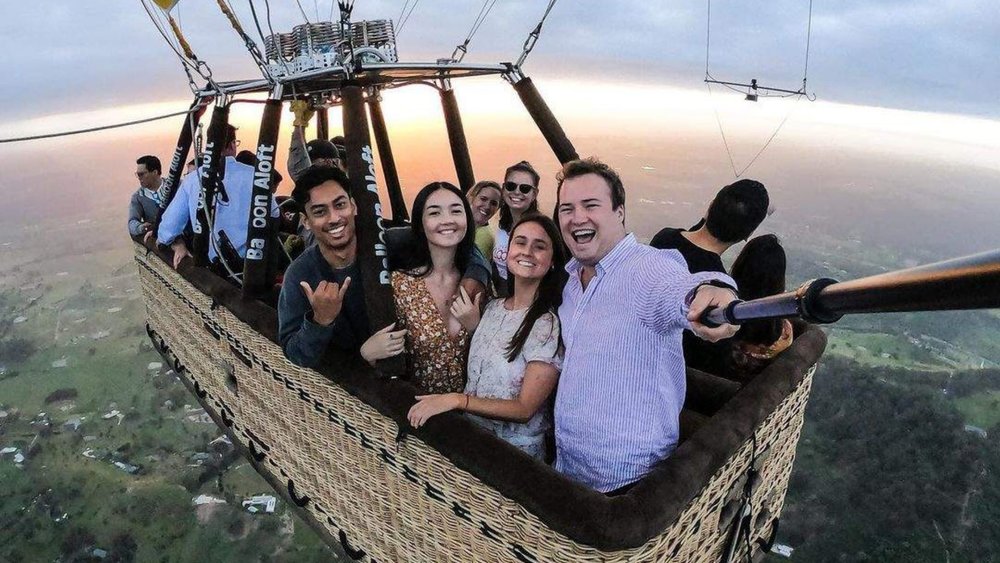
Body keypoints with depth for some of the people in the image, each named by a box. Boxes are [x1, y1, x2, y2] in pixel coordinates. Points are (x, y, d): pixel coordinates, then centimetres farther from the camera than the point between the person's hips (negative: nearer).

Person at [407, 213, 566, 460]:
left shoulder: (549, 325, -17)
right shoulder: (493, 307, 2)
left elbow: (525, 409, -18)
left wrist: (456, 400, -24)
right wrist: (472, 326, -4)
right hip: (471, 436, 4)